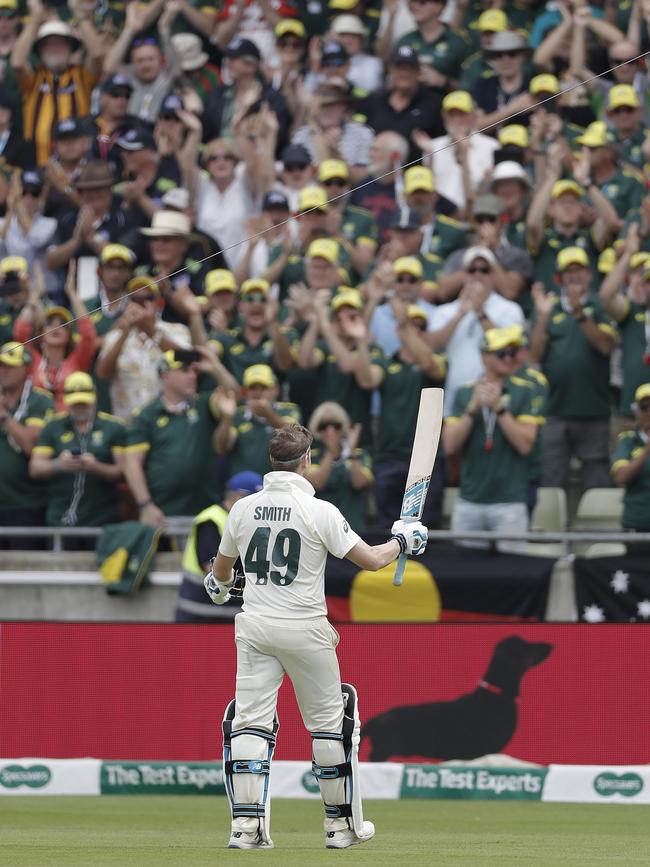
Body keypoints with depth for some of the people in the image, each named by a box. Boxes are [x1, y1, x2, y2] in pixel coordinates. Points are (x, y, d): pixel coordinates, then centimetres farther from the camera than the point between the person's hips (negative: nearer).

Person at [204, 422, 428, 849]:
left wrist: (219, 585, 42)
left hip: (254, 626, 3)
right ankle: (341, 822, 14)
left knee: (249, 721, 3)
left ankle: (246, 823, -7)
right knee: (329, 721, 9)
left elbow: (220, 571, 17)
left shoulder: (243, 509, 2)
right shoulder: (318, 511, -11)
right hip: (305, 630, -3)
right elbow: (371, 559, -11)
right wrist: (403, 540, 10)